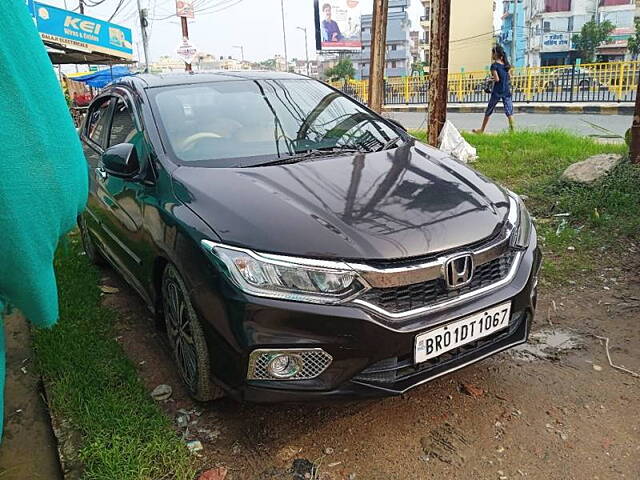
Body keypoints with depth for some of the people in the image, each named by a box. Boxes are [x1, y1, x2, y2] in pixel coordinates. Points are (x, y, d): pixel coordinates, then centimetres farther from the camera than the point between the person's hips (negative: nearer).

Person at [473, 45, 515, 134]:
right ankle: (513, 130, -12)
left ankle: (482, 130, 20)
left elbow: (497, 79, -16)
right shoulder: (506, 64, 9)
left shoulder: (494, 65, -9)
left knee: (488, 112, 9)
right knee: (509, 112, -1)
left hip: (497, 91, -4)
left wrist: (491, 78, 3)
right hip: (507, 91, 4)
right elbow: (510, 77, 10)